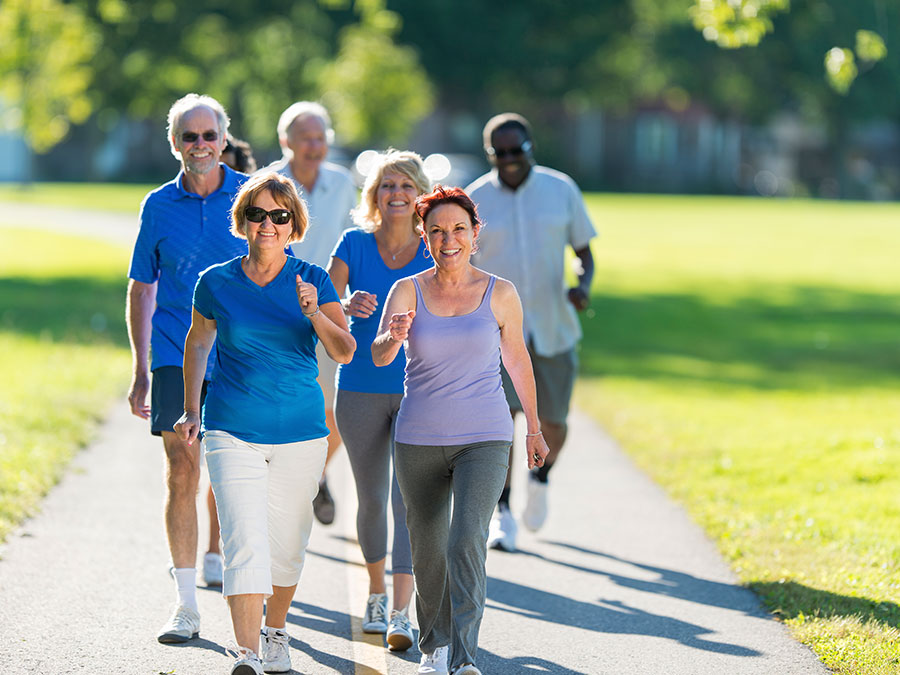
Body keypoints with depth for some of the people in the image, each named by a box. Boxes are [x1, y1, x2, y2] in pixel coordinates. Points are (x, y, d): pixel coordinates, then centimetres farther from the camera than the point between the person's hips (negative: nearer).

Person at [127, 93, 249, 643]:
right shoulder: (159, 205, 4)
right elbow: (142, 289, 10)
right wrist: (140, 371, 7)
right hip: (176, 357, 0)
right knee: (182, 474, -8)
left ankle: (215, 557, 37)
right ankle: (186, 607, -6)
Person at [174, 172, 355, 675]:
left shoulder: (313, 281, -2)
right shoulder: (217, 283, -1)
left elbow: (345, 352, -12)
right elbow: (198, 342, 17)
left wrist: (314, 313, -30)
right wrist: (191, 411, 15)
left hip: (300, 433, 1)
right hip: (233, 433, -1)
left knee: (287, 544, 14)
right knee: (245, 543, -15)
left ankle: (276, 633, 38)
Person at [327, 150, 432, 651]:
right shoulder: (354, 245, -1)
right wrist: (349, 307, -31)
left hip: (419, 393, -1)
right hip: (362, 390, 1)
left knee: (410, 497, -12)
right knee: (372, 498, 11)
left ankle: (402, 614, -16)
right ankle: (377, 593, 33)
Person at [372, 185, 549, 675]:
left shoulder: (500, 294, -1)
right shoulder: (408, 291, -1)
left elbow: (517, 360, 12)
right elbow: (378, 356, -14)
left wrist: (534, 428, 20)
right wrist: (394, 337, -37)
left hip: (484, 438, -2)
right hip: (419, 440, 2)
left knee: (467, 542, -19)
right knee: (428, 551, 11)